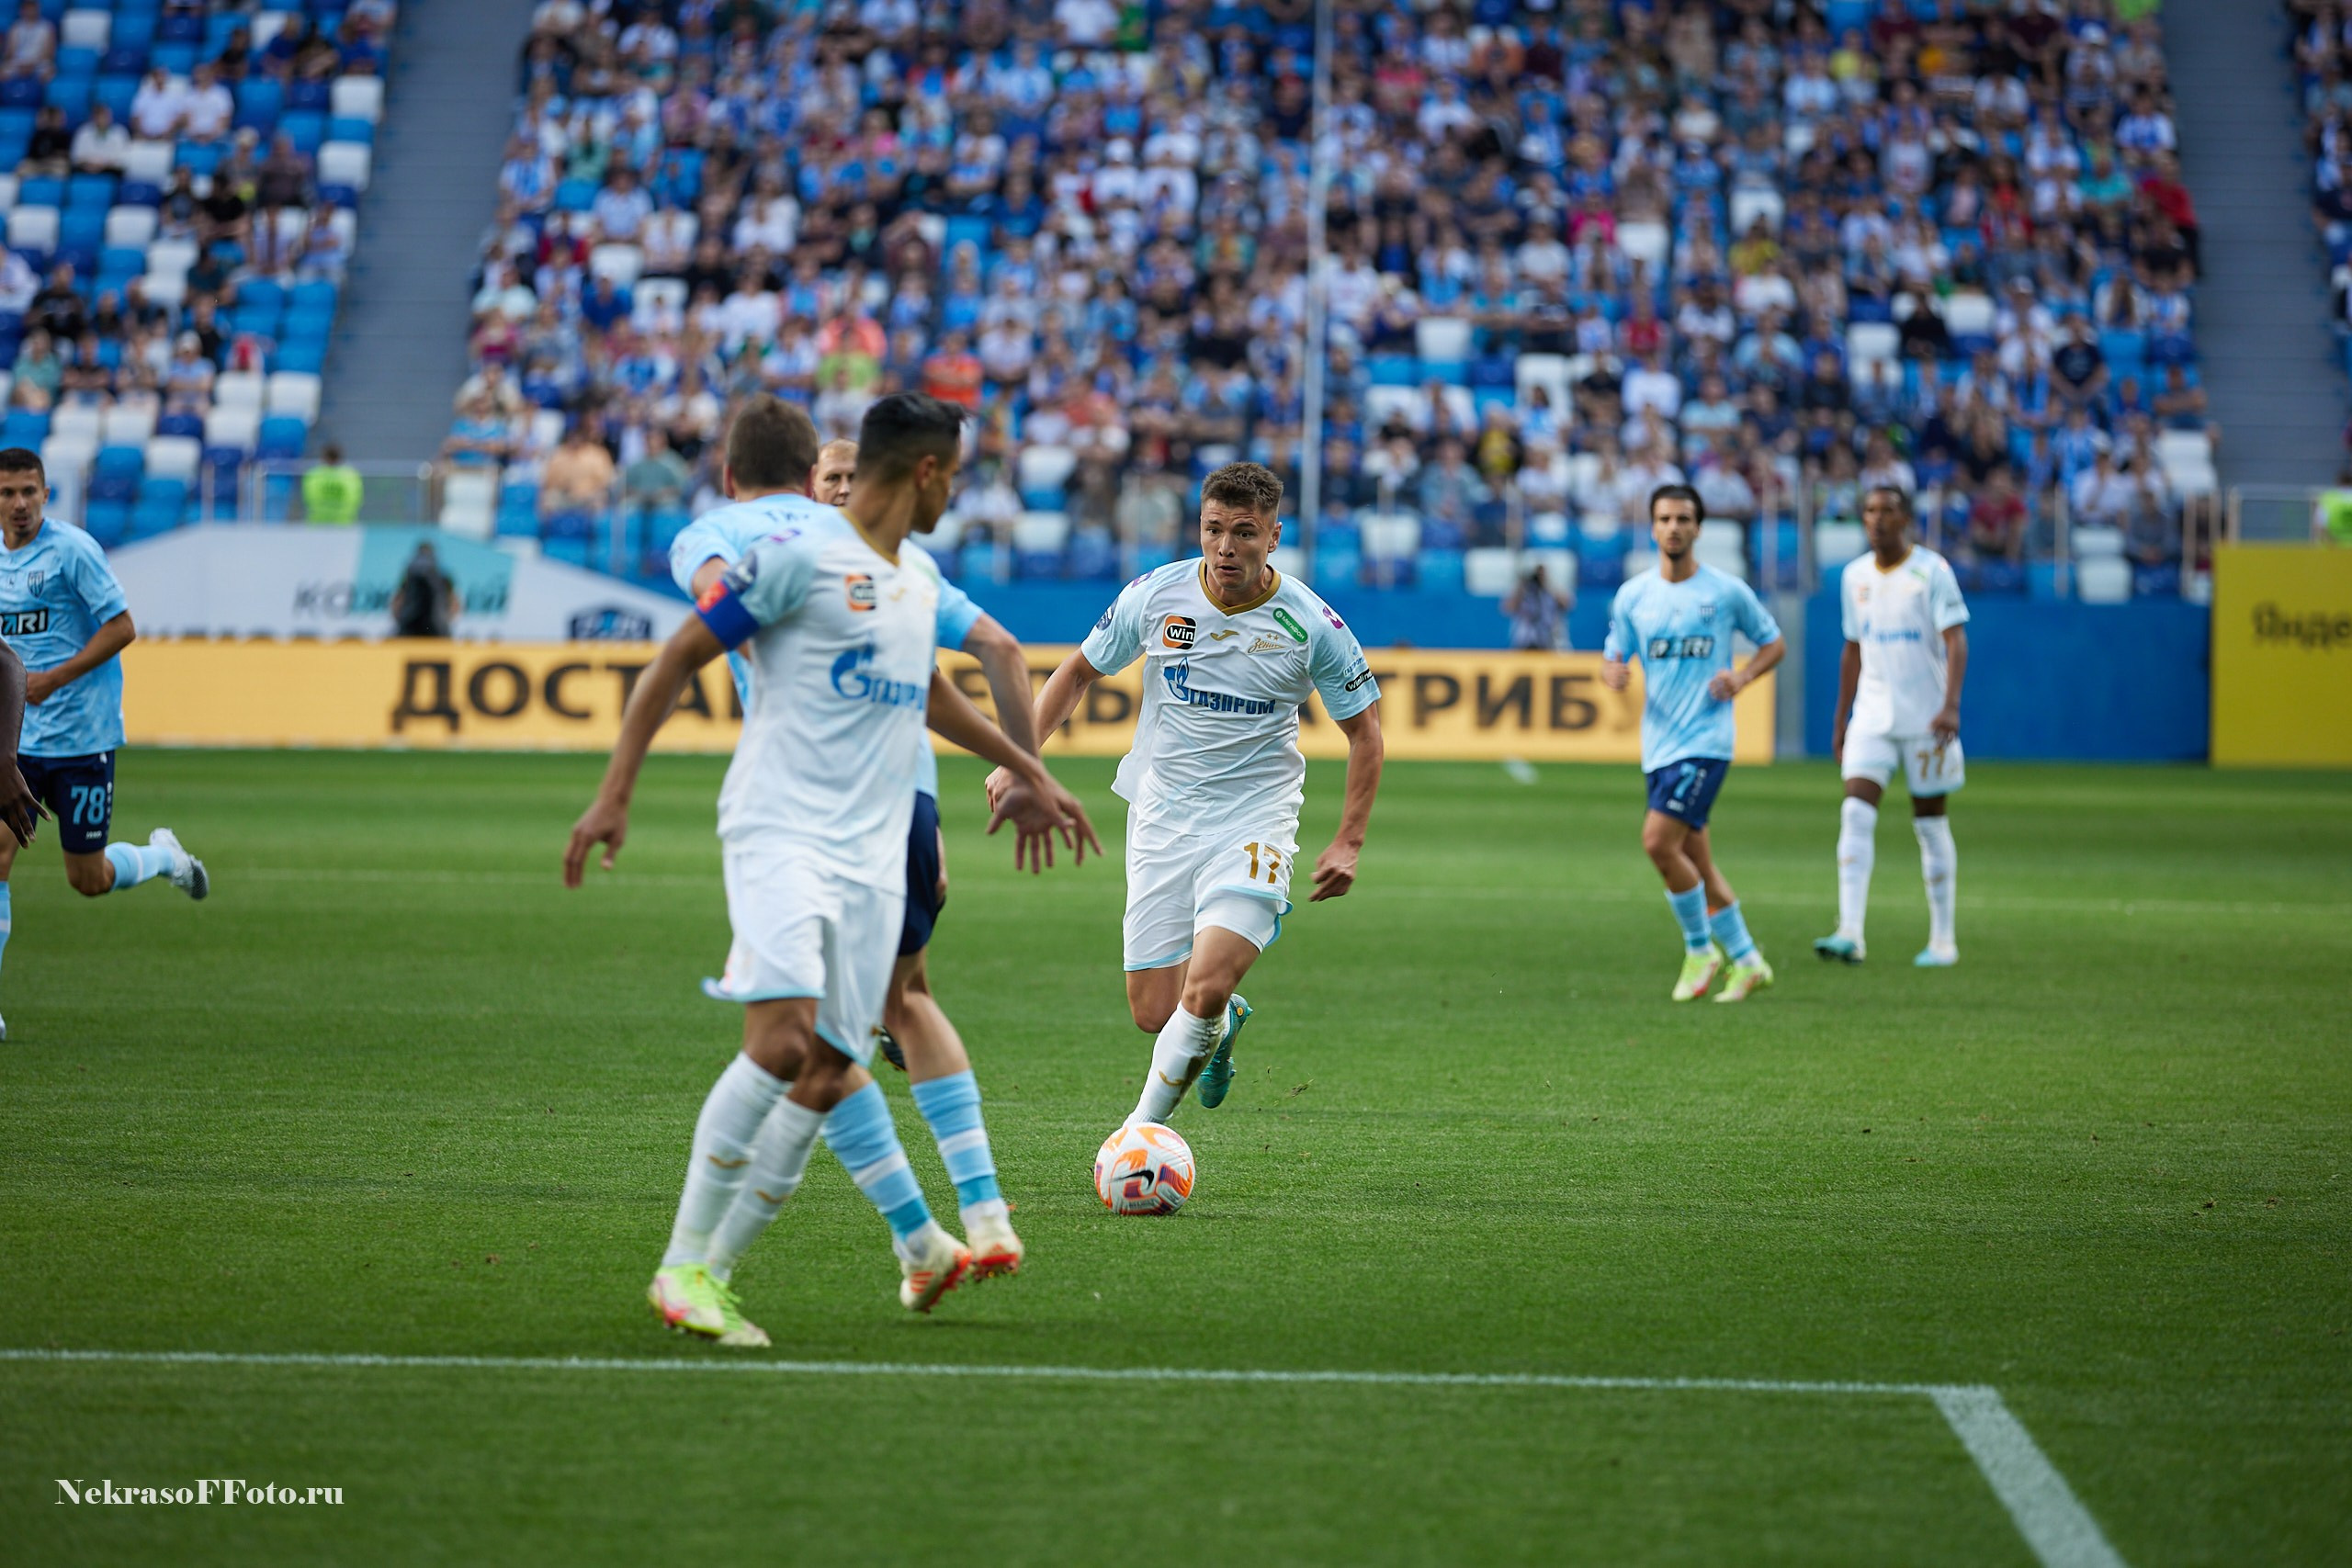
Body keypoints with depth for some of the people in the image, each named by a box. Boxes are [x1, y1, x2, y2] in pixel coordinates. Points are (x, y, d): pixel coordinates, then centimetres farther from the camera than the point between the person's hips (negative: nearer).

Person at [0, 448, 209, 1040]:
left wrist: (52, 679, -19)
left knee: (88, 880, 3)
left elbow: (122, 628, -13)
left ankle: (163, 855, 35)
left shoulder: (72, 549, -12)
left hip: (82, 739, -5)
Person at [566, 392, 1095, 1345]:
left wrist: (1029, 772, 47)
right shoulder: (799, 555, -5)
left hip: (873, 860, 7)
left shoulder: (917, 584, 20)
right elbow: (676, 661, -4)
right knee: (784, 1043, -20)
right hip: (781, 831, -7)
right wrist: (614, 793, -9)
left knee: (830, 1067, 0)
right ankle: (684, 1266, -13)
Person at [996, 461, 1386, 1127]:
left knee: (1206, 991, -22)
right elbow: (1080, 670, 11)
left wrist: (1349, 842, -3)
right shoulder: (1155, 596, -5)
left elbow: (1363, 727, 3)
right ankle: (1225, 1024, 37)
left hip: (1255, 821, -3)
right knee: (1154, 1014, 1)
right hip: (1162, 818, 3)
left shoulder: (1311, 623, -10)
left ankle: (1142, 1129, -2)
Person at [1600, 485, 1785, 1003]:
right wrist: (1613, 675, -14)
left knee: (1659, 840, -19)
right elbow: (1612, 661, 11)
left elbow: (1774, 642, 9)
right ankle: (1746, 961, 20)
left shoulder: (1727, 591, -1)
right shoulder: (1632, 595, 8)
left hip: (1706, 740, -5)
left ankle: (1700, 948, -1)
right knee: (1696, 863, 7)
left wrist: (1742, 677, -10)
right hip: (1659, 745, 5)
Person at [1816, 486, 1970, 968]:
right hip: (1872, 715, 4)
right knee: (1856, 813, -13)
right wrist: (1841, 721, 17)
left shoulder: (1932, 571, -7)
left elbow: (1955, 640, -14)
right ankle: (1850, 934, -19)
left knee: (1931, 824, 4)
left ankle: (1943, 940, 14)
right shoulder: (1855, 576, 8)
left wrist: (1950, 705, -28)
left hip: (1925, 718, -4)